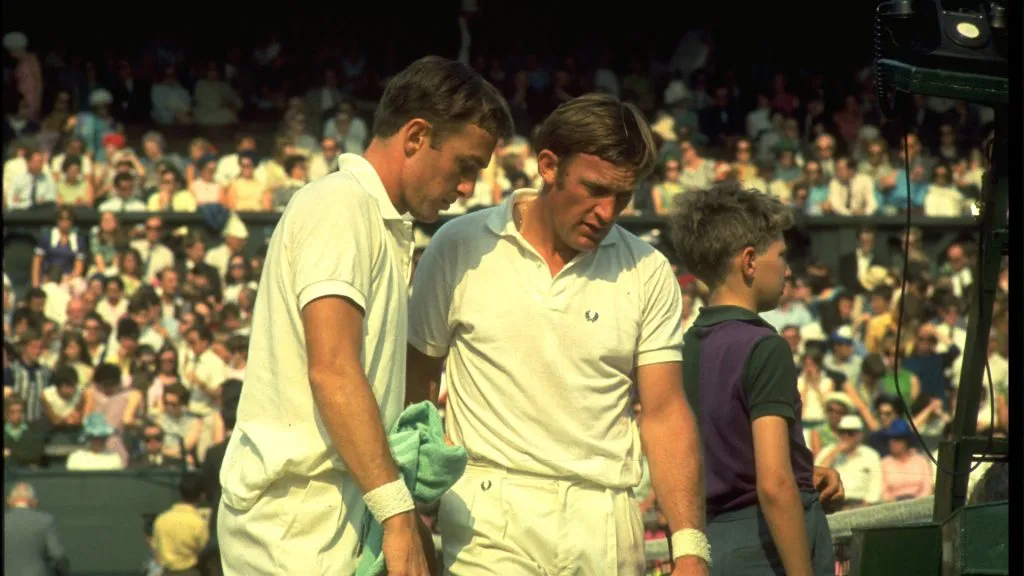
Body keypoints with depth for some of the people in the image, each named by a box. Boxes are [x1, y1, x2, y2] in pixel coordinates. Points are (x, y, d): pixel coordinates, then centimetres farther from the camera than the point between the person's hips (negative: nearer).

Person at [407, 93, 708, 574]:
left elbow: (664, 413, 5)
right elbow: (413, 386, 8)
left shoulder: (646, 273, 6)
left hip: (605, 525, 2)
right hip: (491, 521, -2)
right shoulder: (461, 248, 2)